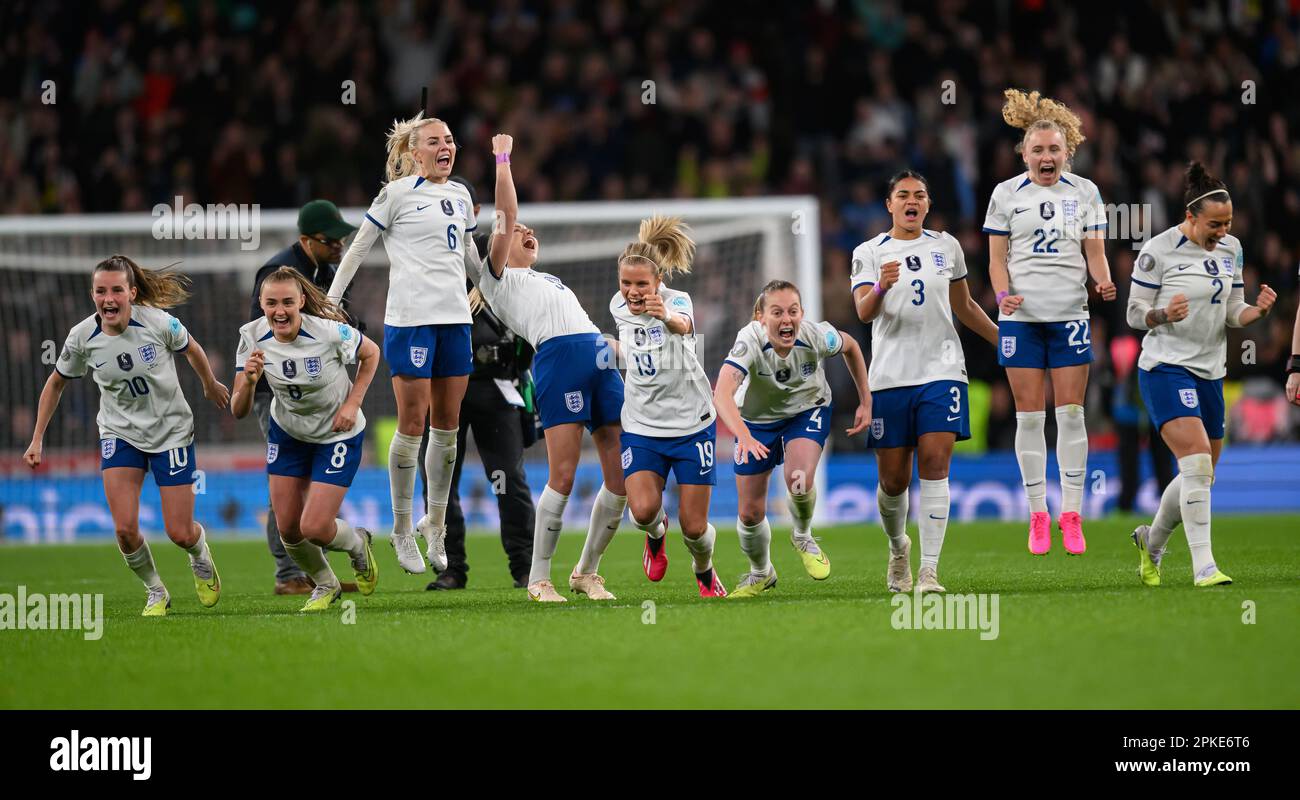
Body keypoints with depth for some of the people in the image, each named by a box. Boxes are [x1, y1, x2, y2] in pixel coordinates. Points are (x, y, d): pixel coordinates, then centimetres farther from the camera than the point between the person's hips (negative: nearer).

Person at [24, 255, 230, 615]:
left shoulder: (159, 323, -21)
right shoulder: (82, 337, -16)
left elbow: (192, 350, 1)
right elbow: (56, 383, 3)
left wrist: (210, 385, 19)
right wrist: (37, 440, 2)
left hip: (171, 431, -1)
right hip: (120, 434, 1)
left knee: (180, 534, -1)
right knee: (125, 529, -14)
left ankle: (201, 556, 38)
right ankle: (155, 593, 14)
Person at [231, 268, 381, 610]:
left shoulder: (329, 331, -28)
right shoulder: (253, 338, -19)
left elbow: (371, 354, -6)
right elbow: (238, 412, -16)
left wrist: (352, 404, -15)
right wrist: (248, 381, -37)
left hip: (338, 434, -4)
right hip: (287, 434, 4)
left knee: (314, 528, -12)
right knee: (288, 529, 4)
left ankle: (358, 544, 24)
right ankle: (325, 585, 34)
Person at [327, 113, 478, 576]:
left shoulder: (460, 196, 13)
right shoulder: (398, 194, -4)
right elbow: (359, 247, 0)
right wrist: (329, 301, -2)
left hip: (456, 319, 6)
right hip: (409, 320, -6)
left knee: (447, 427, 8)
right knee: (412, 426, -3)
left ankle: (435, 525, 19)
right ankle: (402, 530, 7)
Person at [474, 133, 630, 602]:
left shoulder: (550, 282, 36)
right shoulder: (498, 279, 15)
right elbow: (506, 220, 6)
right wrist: (502, 163, 8)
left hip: (601, 358, 7)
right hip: (557, 354, -7)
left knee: (623, 477, -1)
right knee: (563, 476, -13)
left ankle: (587, 572, 11)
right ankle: (539, 579, -2)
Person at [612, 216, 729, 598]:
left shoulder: (677, 301, -18)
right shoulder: (619, 307, -3)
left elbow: (682, 324, -48)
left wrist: (667, 316, -66)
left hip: (691, 423, -3)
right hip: (641, 426, 3)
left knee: (694, 525, -3)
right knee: (643, 509, -21)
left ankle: (705, 573, 32)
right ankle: (655, 534, 17)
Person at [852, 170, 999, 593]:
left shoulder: (946, 246, 12)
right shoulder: (869, 253, 3)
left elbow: (965, 307, 23)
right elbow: (864, 311, -12)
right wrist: (881, 287, -33)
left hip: (941, 371, 1)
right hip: (890, 377, -1)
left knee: (935, 465, -13)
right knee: (893, 479, 2)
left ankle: (929, 570, -16)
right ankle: (898, 547, 32)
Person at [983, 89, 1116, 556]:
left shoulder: (1084, 192, 6)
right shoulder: (1006, 194, 4)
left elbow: (1095, 251, 5)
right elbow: (997, 256, 5)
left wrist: (1104, 282, -15)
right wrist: (1003, 294, -13)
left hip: (1070, 315, 0)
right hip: (1021, 316, 0)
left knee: (1071, 413, -2)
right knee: (1029, 415, 0)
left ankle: (1071, 516, 3)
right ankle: (1038, 517, 6)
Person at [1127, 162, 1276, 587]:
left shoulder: (1231, 249, 7)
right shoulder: (1158, 250, -11)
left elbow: (1233, 313, 13)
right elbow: (1134, 313, -6)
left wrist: (1258, 310, -9)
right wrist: (1164, 314, -27)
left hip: (1211, 373, 7)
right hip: (1166, 368, -7)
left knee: (1201, 476, 11)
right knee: (1197, 461, -22)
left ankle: (1152, 540, 37)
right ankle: (1203, 567, -21)